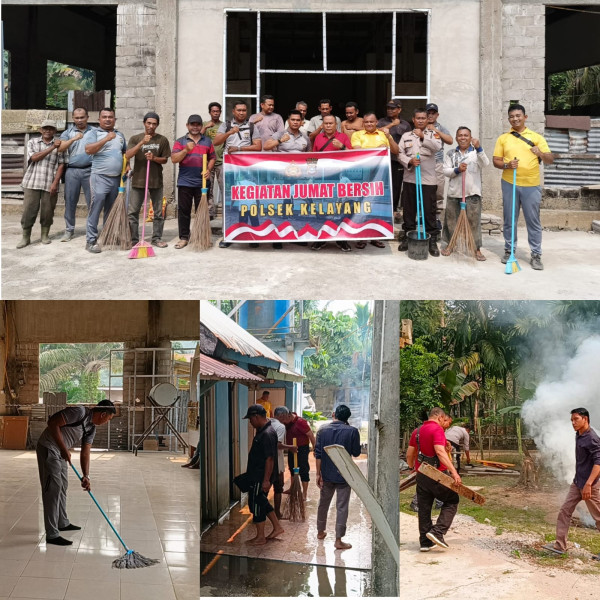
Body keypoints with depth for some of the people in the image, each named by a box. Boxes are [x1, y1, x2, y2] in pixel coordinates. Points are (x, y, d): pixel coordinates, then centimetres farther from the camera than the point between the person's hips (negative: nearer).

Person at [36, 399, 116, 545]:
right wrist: (64, 449, -21)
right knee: (53, 488, -10)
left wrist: (86, 476, -6)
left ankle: (62, 523, 38)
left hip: (60, 452, 10)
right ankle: (52, 535, -9)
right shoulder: (79, 413, -21)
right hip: (48, 449, -10)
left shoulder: (91, 429, 7)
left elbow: (85, 453, 7)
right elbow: (53, 423, -24)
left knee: (63, 486, 21)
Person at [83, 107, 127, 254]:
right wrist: (106, 139, -20)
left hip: (117, 178, 6)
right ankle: (91, 241, -10)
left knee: (111, 211, 11)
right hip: (100, 177, -6)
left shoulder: (120, 135, 19)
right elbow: (88, 149, -16)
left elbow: (125, 152, 29)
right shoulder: (93, 133, 0)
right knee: (96, 208, -11)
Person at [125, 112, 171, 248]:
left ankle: (157, 238, 15)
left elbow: (165, 159, 6)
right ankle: (133, 240, 6)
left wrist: (154, 158, -15)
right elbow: (128, 155, -12)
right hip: (138, 180, -1)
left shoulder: (162, 140, 4)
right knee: (132, 212, -1)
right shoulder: (135, 138, 1)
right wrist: (142, 142, -22)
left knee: (158, 212, 6)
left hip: (156, 181, 1)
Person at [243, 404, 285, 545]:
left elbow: (269, 459, -25)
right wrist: (249, 471, 25)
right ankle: (277, 527, 28)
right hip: (256, 475, 10)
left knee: (256, 503, 0)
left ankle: (260, 537, 10)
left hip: (261, 477, -10)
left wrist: (266, 480, -25)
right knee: (262, 502, 19)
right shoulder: (262, 431, 10)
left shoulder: (267, 434, -23)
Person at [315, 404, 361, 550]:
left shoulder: (323, 430, -4)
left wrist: (318, 473, 0)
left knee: (323, 503, 20)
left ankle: (320, 531, 34)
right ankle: (338, 540, 1)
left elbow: (318, 454, -4)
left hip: (327, 474, 3)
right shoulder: (352, 431, -11)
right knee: (341, 507, 1)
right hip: (344, 475, -3)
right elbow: (356, 453, -2)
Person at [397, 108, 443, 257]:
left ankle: (432, 241, 4)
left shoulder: (432, 134, 5)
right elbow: (400, 154, 3)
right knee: (409, 210, 9)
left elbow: (437, 146, -16)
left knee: (429, 211, -1)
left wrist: (423, 137, -29)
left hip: (428, 179, -2)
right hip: (409, 178, 2)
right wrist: (409, 162, -16)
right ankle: (407, 238, 19)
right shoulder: (406, 136, 11)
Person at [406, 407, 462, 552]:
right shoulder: (437, 429, -11)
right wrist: (453, 471, -28)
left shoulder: (417, 431, 12)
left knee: (424, 508, 11)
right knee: (452, 501, 7)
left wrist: (412, 467, 34)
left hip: (421, 474, 7)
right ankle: (437, 532, -6)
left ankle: (425, 542, 13)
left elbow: (409, 454, 16)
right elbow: (440, 452, -23)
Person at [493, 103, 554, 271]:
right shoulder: (503, 138, 8)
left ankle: (536, 255, 6)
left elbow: (550, 160, 1)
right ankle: (509, 251, 20)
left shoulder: (536, 137, 5)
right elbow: (496, 161, 6)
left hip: (531, 186, -1)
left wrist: (541, 154, -20)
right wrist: (507, 165, -14)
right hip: (509, 184, 1)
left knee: (533, 221, 1)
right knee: (509, 220, 8)